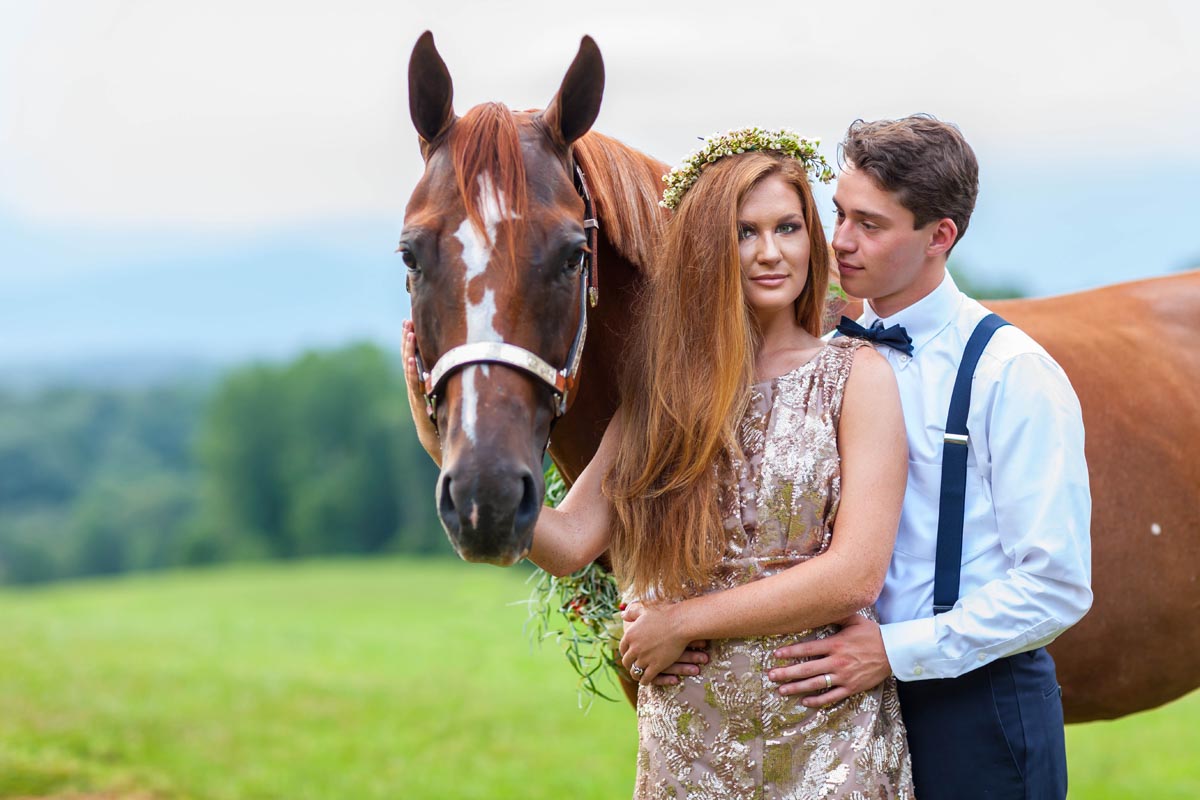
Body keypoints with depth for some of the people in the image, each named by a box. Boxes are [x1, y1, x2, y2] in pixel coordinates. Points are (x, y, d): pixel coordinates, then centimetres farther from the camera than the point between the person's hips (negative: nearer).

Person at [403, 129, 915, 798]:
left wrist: (680, 622, -10)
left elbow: (856, 576, -13)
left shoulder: (855, 375, -5)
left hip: (824, 730, -3)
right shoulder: (662, 388, 6)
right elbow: (569, 543, -5)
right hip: (685, 736, 3)